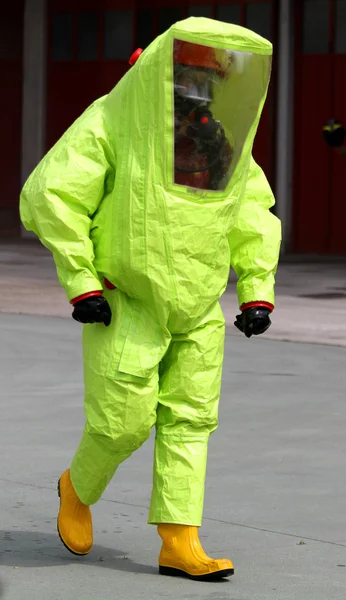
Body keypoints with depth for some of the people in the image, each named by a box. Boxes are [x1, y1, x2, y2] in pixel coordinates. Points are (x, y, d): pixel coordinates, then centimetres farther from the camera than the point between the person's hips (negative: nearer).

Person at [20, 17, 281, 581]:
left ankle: (179, 544, 4)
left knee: (189, 419, 1)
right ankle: (79, 487, 25)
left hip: (196, 308, 5)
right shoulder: (111, 123, -14)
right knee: (124, 420, -6)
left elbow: (254, 217, 12)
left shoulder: (224, 140, 3)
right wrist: (80, 283, -17)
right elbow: (51, 196, -16)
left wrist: (257, 291, 2)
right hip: (124, 299, -5)